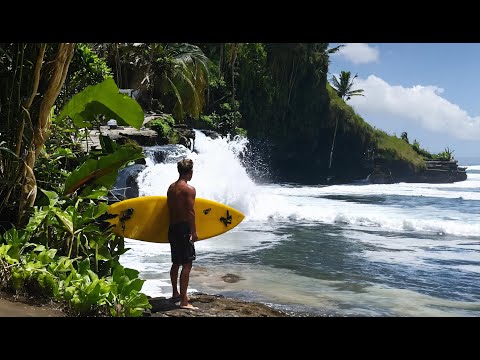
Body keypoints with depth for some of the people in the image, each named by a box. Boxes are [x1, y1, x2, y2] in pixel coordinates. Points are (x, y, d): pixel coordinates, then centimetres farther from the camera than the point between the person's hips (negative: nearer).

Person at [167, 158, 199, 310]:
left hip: (172, 227, 8)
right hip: (184, 228, -8)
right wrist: (194, 232, -11)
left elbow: (170, 209, 13)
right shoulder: (189, 189, -13)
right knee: (187, 264, -6)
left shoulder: (171, 187, 10)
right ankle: (184, 301, -8)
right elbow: (190, 212, -16)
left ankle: (175, 293, 35)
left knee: (176, 262, 20)